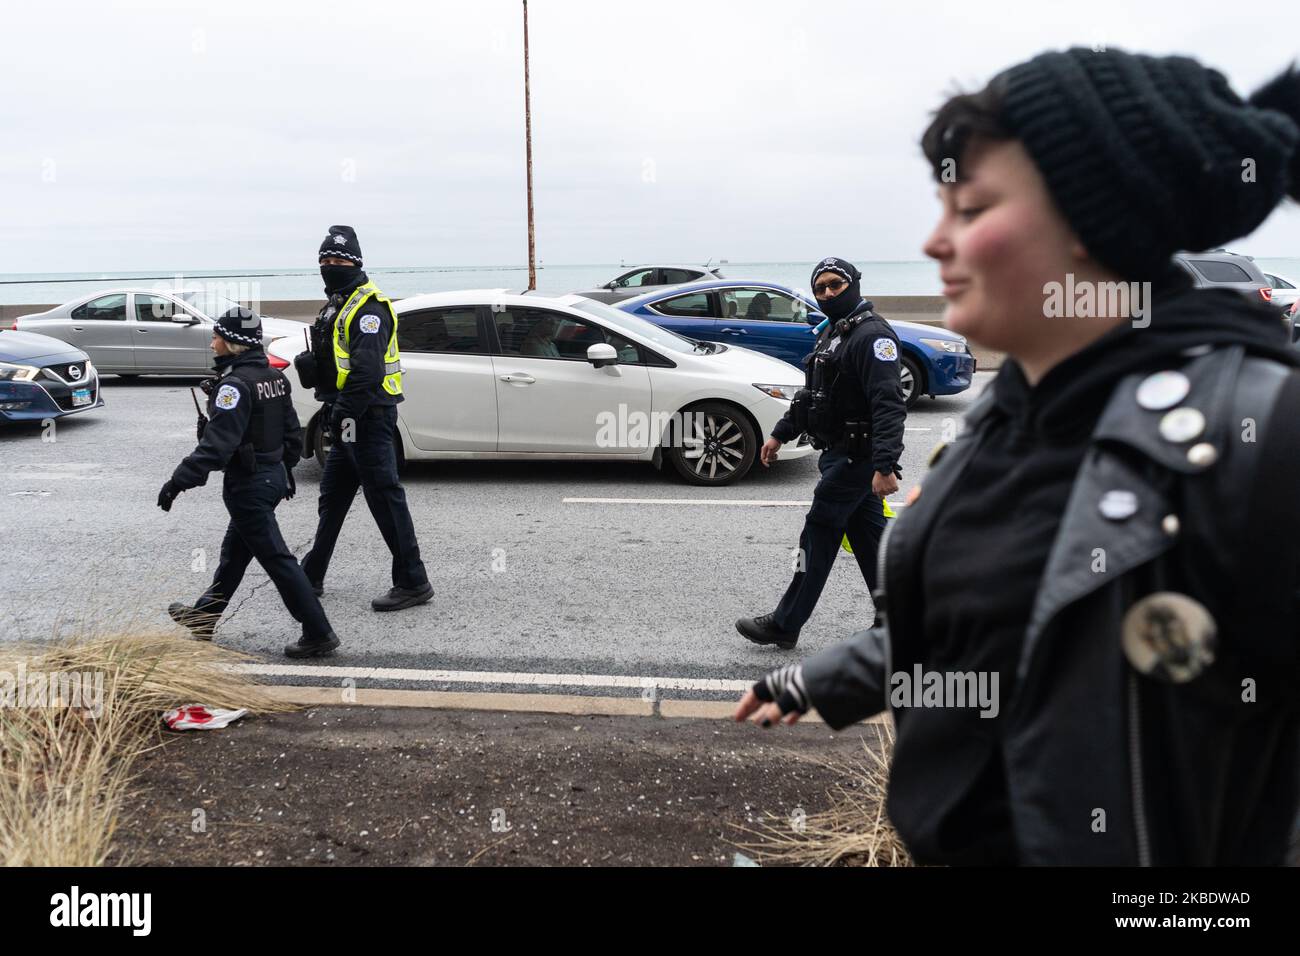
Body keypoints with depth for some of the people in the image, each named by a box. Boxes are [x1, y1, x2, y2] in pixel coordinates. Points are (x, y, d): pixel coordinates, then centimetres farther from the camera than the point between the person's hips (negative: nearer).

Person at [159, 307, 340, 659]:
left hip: (248, 484, -9)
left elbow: (217, 444, -28)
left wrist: (179, 481, -28)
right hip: (274, 474, 10)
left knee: (276, 558, -4)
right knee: (233, 551, 21)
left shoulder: (236, 384, -20)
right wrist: (286, 467, 27)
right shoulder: (273, 376, 7)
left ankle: (318, 634, -2)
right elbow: (291, 430, 15)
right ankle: (203, 616, 37)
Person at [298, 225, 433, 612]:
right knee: (332, 496, 18)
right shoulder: (337, 305, 19)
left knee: (385, 499, -7)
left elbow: (366, 369, -25)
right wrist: (333, 408, 13)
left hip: (368, 417, -10)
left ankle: (413, 583, -1)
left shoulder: (368, 307, -15)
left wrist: (346, 412, -25)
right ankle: (311, 576, 31)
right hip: (349, 419, 10)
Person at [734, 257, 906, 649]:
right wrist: (780, 434, 26)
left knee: (819, 536, -3)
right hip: (841, 454, 10)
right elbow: (812, 394, 26)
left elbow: (888, 405, -27)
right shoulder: (831, 334, 16)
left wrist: (884, 465, -35)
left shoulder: (872, 335, -17)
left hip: (854, 458, -10)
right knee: (869, 538, 12)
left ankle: (785, 625, 7)